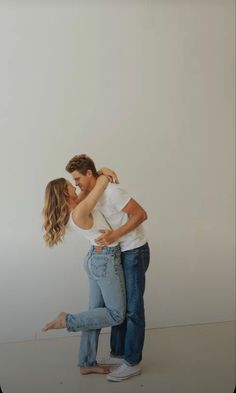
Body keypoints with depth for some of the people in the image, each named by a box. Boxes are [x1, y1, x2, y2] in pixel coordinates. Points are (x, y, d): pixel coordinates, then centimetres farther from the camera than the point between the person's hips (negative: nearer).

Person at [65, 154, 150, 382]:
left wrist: (115, 235, -24)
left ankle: (132, 362, 11)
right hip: (119, 253, 9)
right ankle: (118, 354, 28)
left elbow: (141, 214, -22)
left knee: (133, 308, -1)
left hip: (135, 252, -9)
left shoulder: (111, 191, -21)